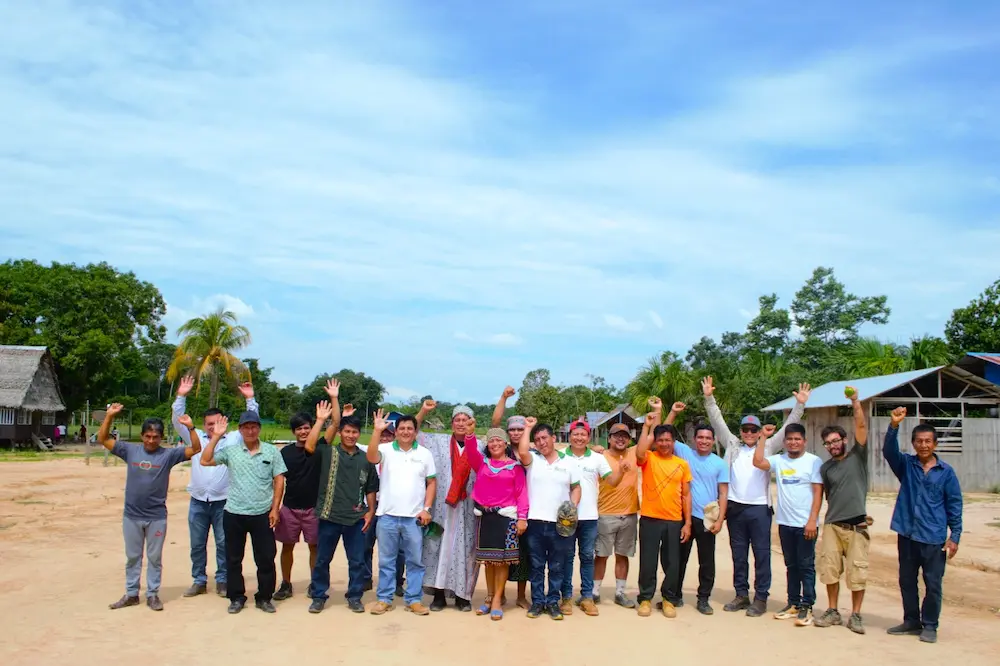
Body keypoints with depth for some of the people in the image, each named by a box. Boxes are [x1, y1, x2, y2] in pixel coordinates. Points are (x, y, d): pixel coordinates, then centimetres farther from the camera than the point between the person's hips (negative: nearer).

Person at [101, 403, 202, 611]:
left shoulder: (168, 454, -7)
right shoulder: (131, 451, -1)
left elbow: (195, 449, -13)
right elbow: (103, 439, 0)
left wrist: (190, 427, -26)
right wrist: (109, 416, -13)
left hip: (157, 517, -2)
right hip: (131, 516, 2)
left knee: (154, 557, 9)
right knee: (132, 557, 14)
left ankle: (152, 595, 21)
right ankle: (131, 594, 26)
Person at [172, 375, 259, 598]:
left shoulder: (233, 439, 3)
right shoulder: (196, 437, 7)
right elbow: (178, 422, 2)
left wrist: (250, 399, -10)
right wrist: (181, 396, -7)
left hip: (223, 502, -2)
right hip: (198, 502, 2)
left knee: (224, 544, 4)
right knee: (197, 544, 10)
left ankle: (222, 581, 15)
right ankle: (199, 581, 22)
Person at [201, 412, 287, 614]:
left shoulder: (272, 451, 0)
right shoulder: (230, 450, 1)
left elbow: (279, 481, 1)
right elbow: (205, 461, -7)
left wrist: (275, 509, -4)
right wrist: (216, 436, -10)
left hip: (262, 514, -1)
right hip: (233, 514, 1)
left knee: (266, 559, 5)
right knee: (233, 559, 10)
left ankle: (264, 597, 19)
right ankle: (236, 597, 24)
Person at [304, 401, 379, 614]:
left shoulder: (365, 458, 6)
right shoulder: (329, 452, 0)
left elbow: (370, 489, 11)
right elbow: (309, 446, -19)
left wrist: (370, 511, 3)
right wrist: (320, 420, -18)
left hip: (356, 518, 2)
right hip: (329, 516, -1)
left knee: (357, 561, 8)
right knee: (322, 559, 9)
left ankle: (354, 597, 22)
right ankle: (318, 596, 23)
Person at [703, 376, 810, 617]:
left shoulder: (768, 447, 7)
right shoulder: (732, 445, 11)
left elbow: (787, 428, 2)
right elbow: (718, 422, 9)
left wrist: (800, 405, -6)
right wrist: (709, 398, 2)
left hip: (759, 508, -2)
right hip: (735, 507, 2)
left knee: (762, 554, 1)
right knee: (738, 555, 10)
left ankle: (760, 598, 7)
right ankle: (741, 595, 19)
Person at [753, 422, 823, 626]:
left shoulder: (814, 461, -5)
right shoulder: (778, 460, 6)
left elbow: (818, 493, -7)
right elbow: (757, 462, -9)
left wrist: (812, 520, -13)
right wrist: (763, 437, -5)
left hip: (805, 524, -4)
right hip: (785, 523, 4)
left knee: (806, 566, 1)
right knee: (791, 565, 14)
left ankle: (806, 606, 7)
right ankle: (793, 603, 22)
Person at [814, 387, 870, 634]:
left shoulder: (858, 456, 2)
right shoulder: (825, 468, 11)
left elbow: (861, 427, -10)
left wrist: (856, 401, -18)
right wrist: (815, 520, 10)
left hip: (857, 526, -3)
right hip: (832, 525, 4)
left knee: (857, 572, 1)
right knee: (829, 570, 8)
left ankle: (855, 616, 13)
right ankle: (832, 611, 21)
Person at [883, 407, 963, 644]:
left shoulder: (946, 472, 0)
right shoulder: (906, 465, 4)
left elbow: (954, 505, 2)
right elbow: (889, 451, -16)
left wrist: (955, 536, -3)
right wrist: (894, 425, -31)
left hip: (934, 538, -2)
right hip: (907, 534, 2)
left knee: (933, 584, 3)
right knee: (906, 581, 12)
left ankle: (929, 626, 16)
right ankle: (911, 622, 26)